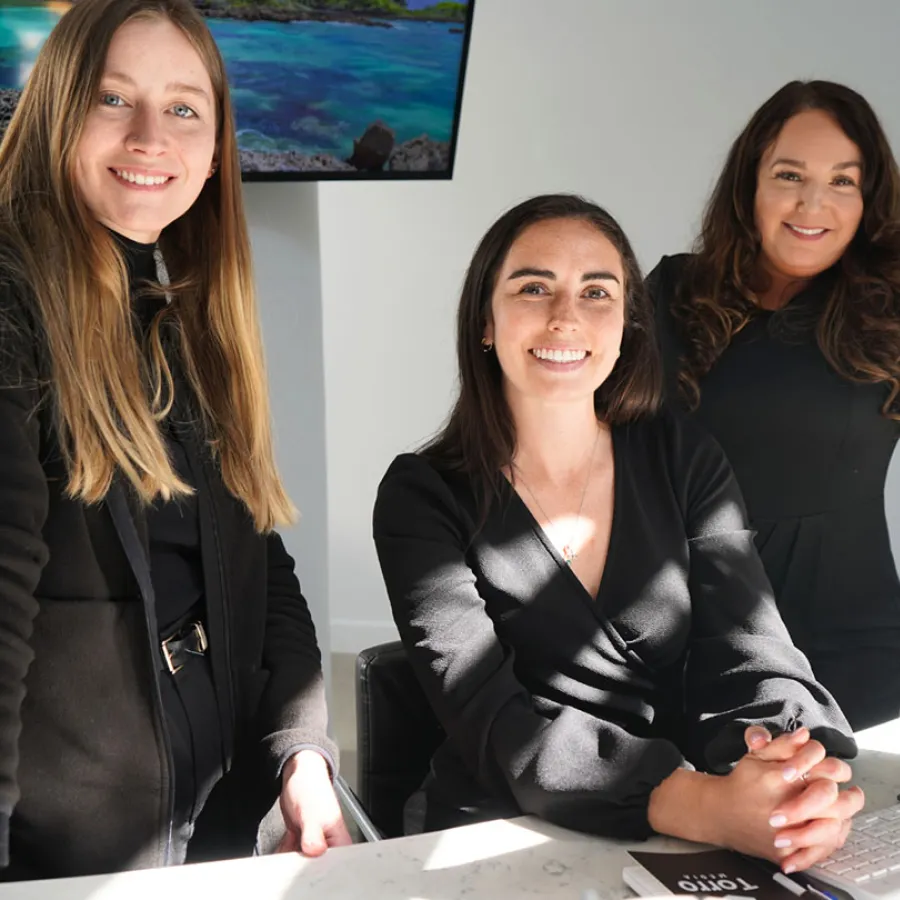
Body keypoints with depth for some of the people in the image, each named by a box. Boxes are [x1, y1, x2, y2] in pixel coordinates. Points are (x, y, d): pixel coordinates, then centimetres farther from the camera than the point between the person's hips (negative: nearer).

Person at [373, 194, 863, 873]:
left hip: (685, 861, 1)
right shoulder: (423, 497, -6)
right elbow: (490, 719, -17)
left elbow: (749, 659, -4)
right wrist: (704, 805, -32)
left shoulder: (685, 461, 4)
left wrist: (803, 780, -27)